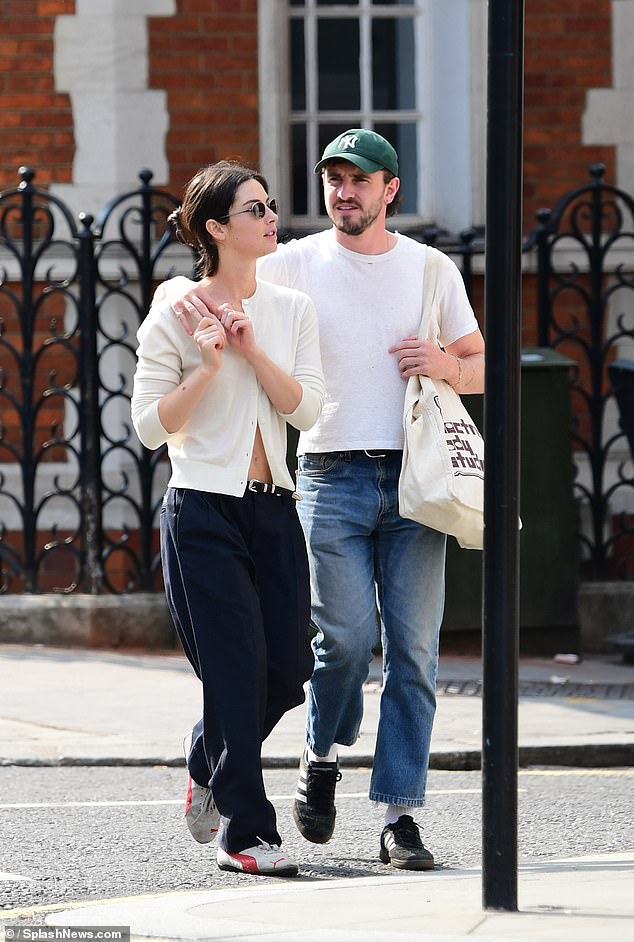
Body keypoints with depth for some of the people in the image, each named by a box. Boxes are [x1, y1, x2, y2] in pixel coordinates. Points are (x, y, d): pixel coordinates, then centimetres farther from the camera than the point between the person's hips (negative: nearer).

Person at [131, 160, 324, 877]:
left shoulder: (291, 309, 9)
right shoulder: (175, 315, -4)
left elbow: (306, 408, -1)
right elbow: (151, 425, -6)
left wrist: (252, 351, -11)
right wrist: (208, 366, -16)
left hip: (273, 505, 5)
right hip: (203, 509, -5)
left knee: (286, 671, 4)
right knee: (238, 675, -7)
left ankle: (210, 769, 32)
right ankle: (246, 834, 0)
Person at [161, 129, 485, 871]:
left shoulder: (431, 270, 11)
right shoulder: (297, 264, 5)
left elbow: (482, 369, 18)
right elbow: (207, 289, 4)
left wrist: (445, 364, -4)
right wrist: (183, 289, -20)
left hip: (413, 475, 2)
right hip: (331, 476, -2)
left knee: (412, 648, -3)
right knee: (347, 636, -11)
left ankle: (399, 815, 1)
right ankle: (322, 758, 18)